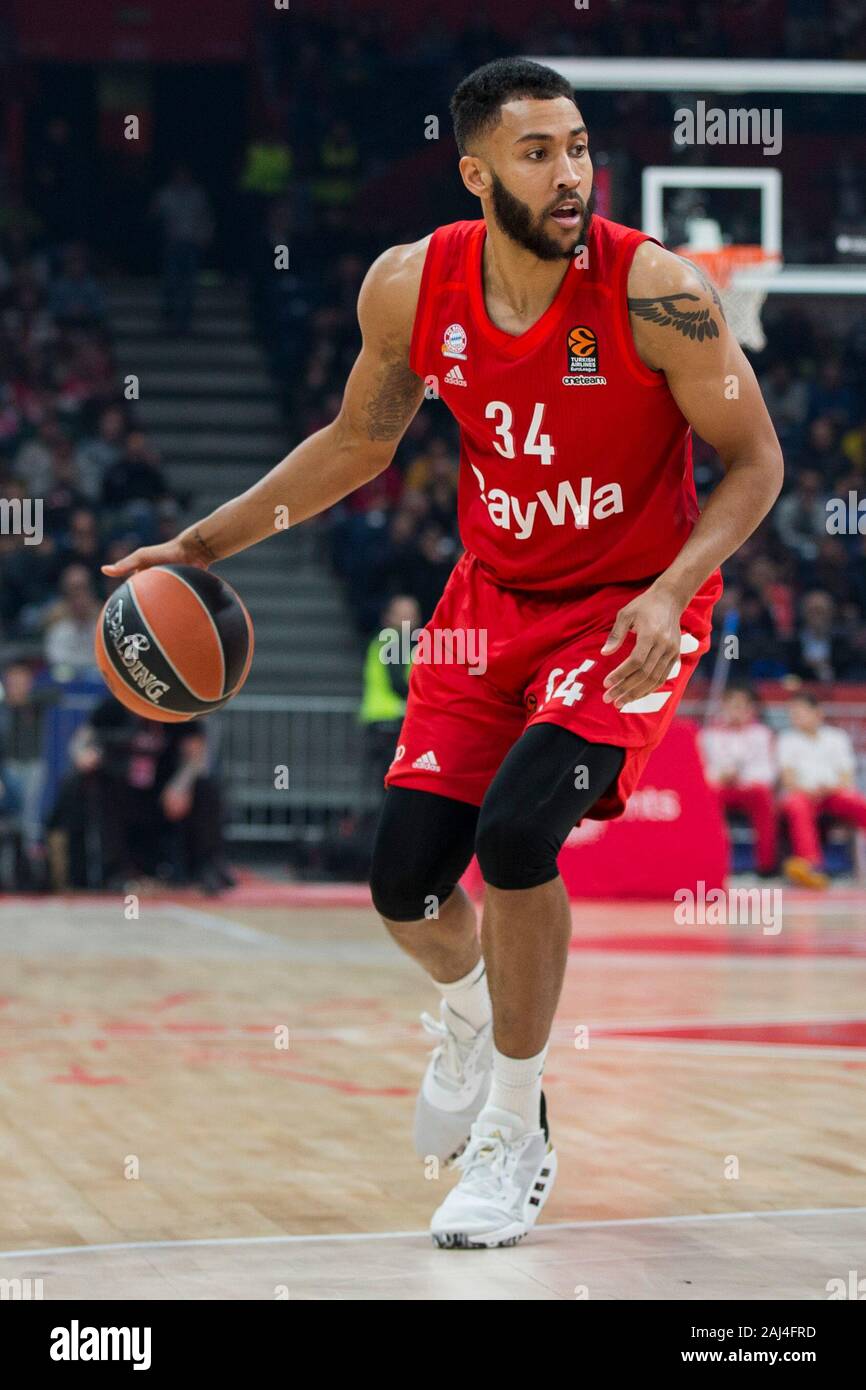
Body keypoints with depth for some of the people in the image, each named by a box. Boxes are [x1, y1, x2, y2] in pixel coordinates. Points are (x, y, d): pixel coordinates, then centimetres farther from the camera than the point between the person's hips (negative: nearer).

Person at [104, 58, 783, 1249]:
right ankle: (471, 1014, 38)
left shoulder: (654, 291, -23)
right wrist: (202, 545, 3)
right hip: (494, 598, 4)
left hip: (631, 606, -4)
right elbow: (356, 443, 7)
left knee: (516, 828, -25)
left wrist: (671, 592, -29)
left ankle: (515, 1139, -6)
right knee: (405, 882, -1)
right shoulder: (411, 288, -11)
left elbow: (754, 460, -14)